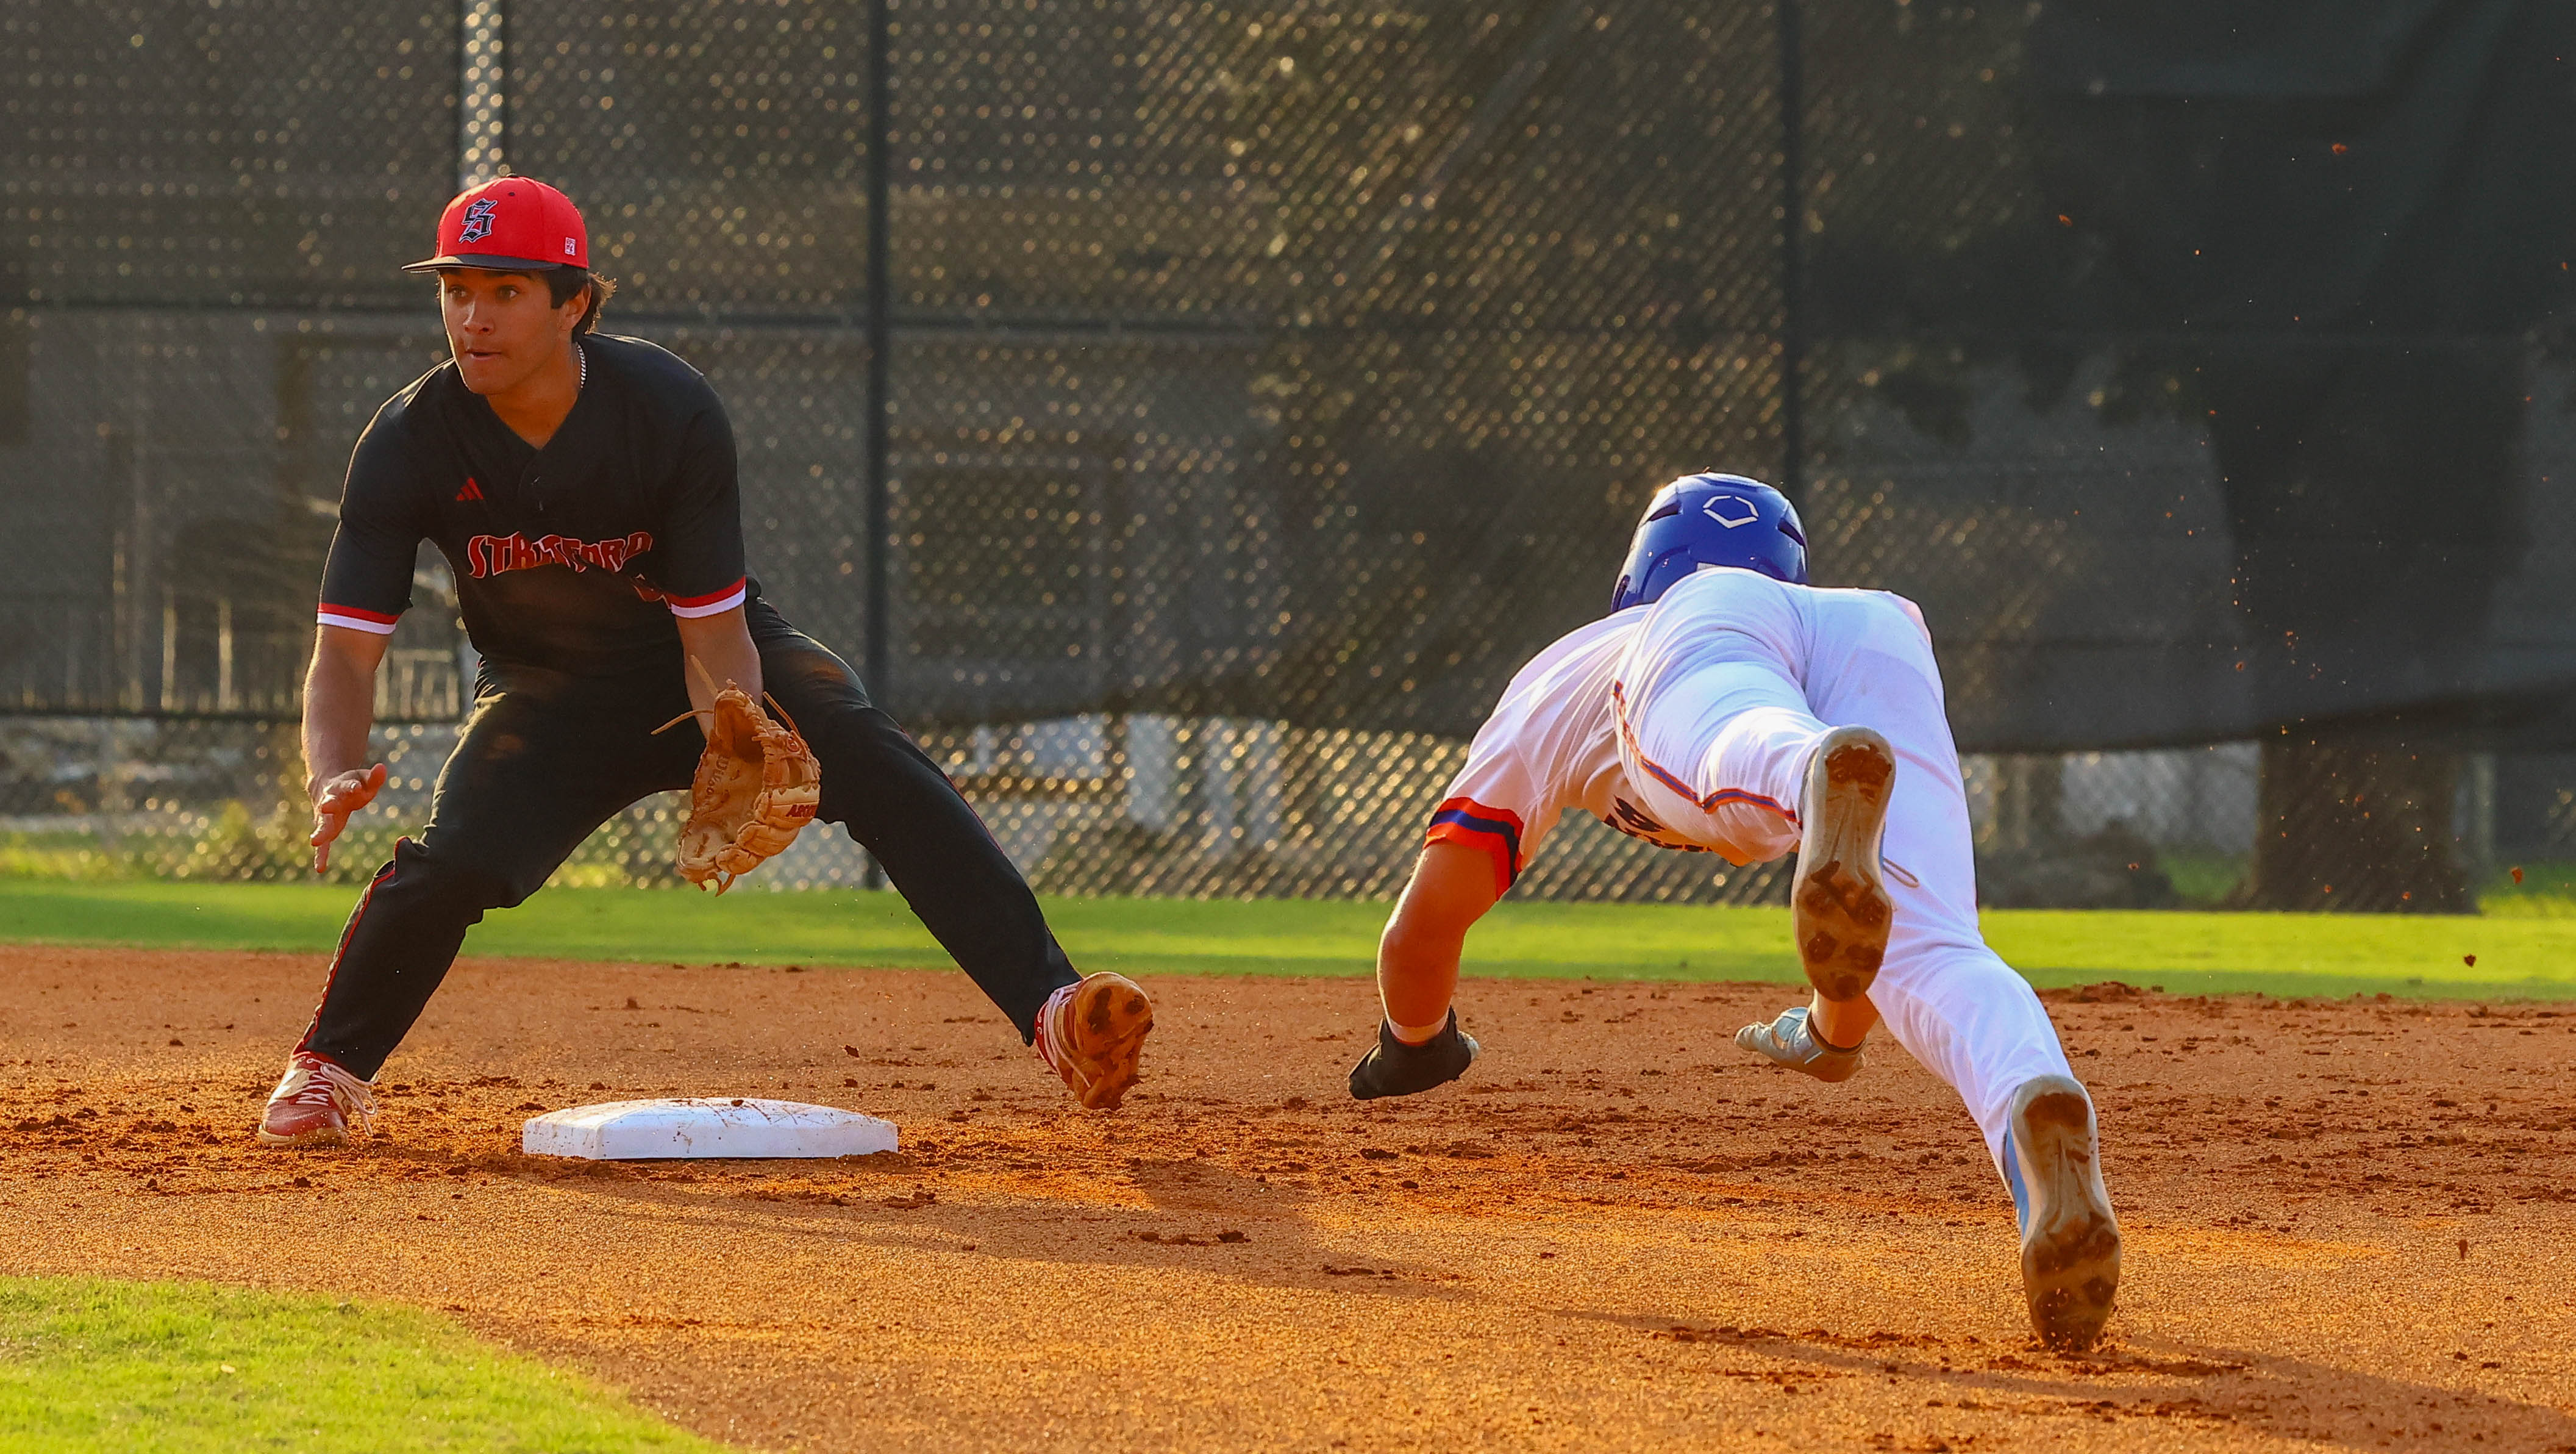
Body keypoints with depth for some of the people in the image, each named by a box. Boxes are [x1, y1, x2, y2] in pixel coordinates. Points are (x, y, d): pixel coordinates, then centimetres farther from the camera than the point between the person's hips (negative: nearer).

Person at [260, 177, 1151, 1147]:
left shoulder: (671, 411, -26)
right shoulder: (410, 444, -22)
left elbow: (714, 635, -21)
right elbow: (345, 656, -23)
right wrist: (336, 782, -43)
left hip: (698, 666, -1)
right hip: (550, 694, 1)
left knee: (866, 755, -28)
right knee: (451, 860, -25)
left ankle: (1054, 1012, -38)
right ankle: (328, 1069, 4)